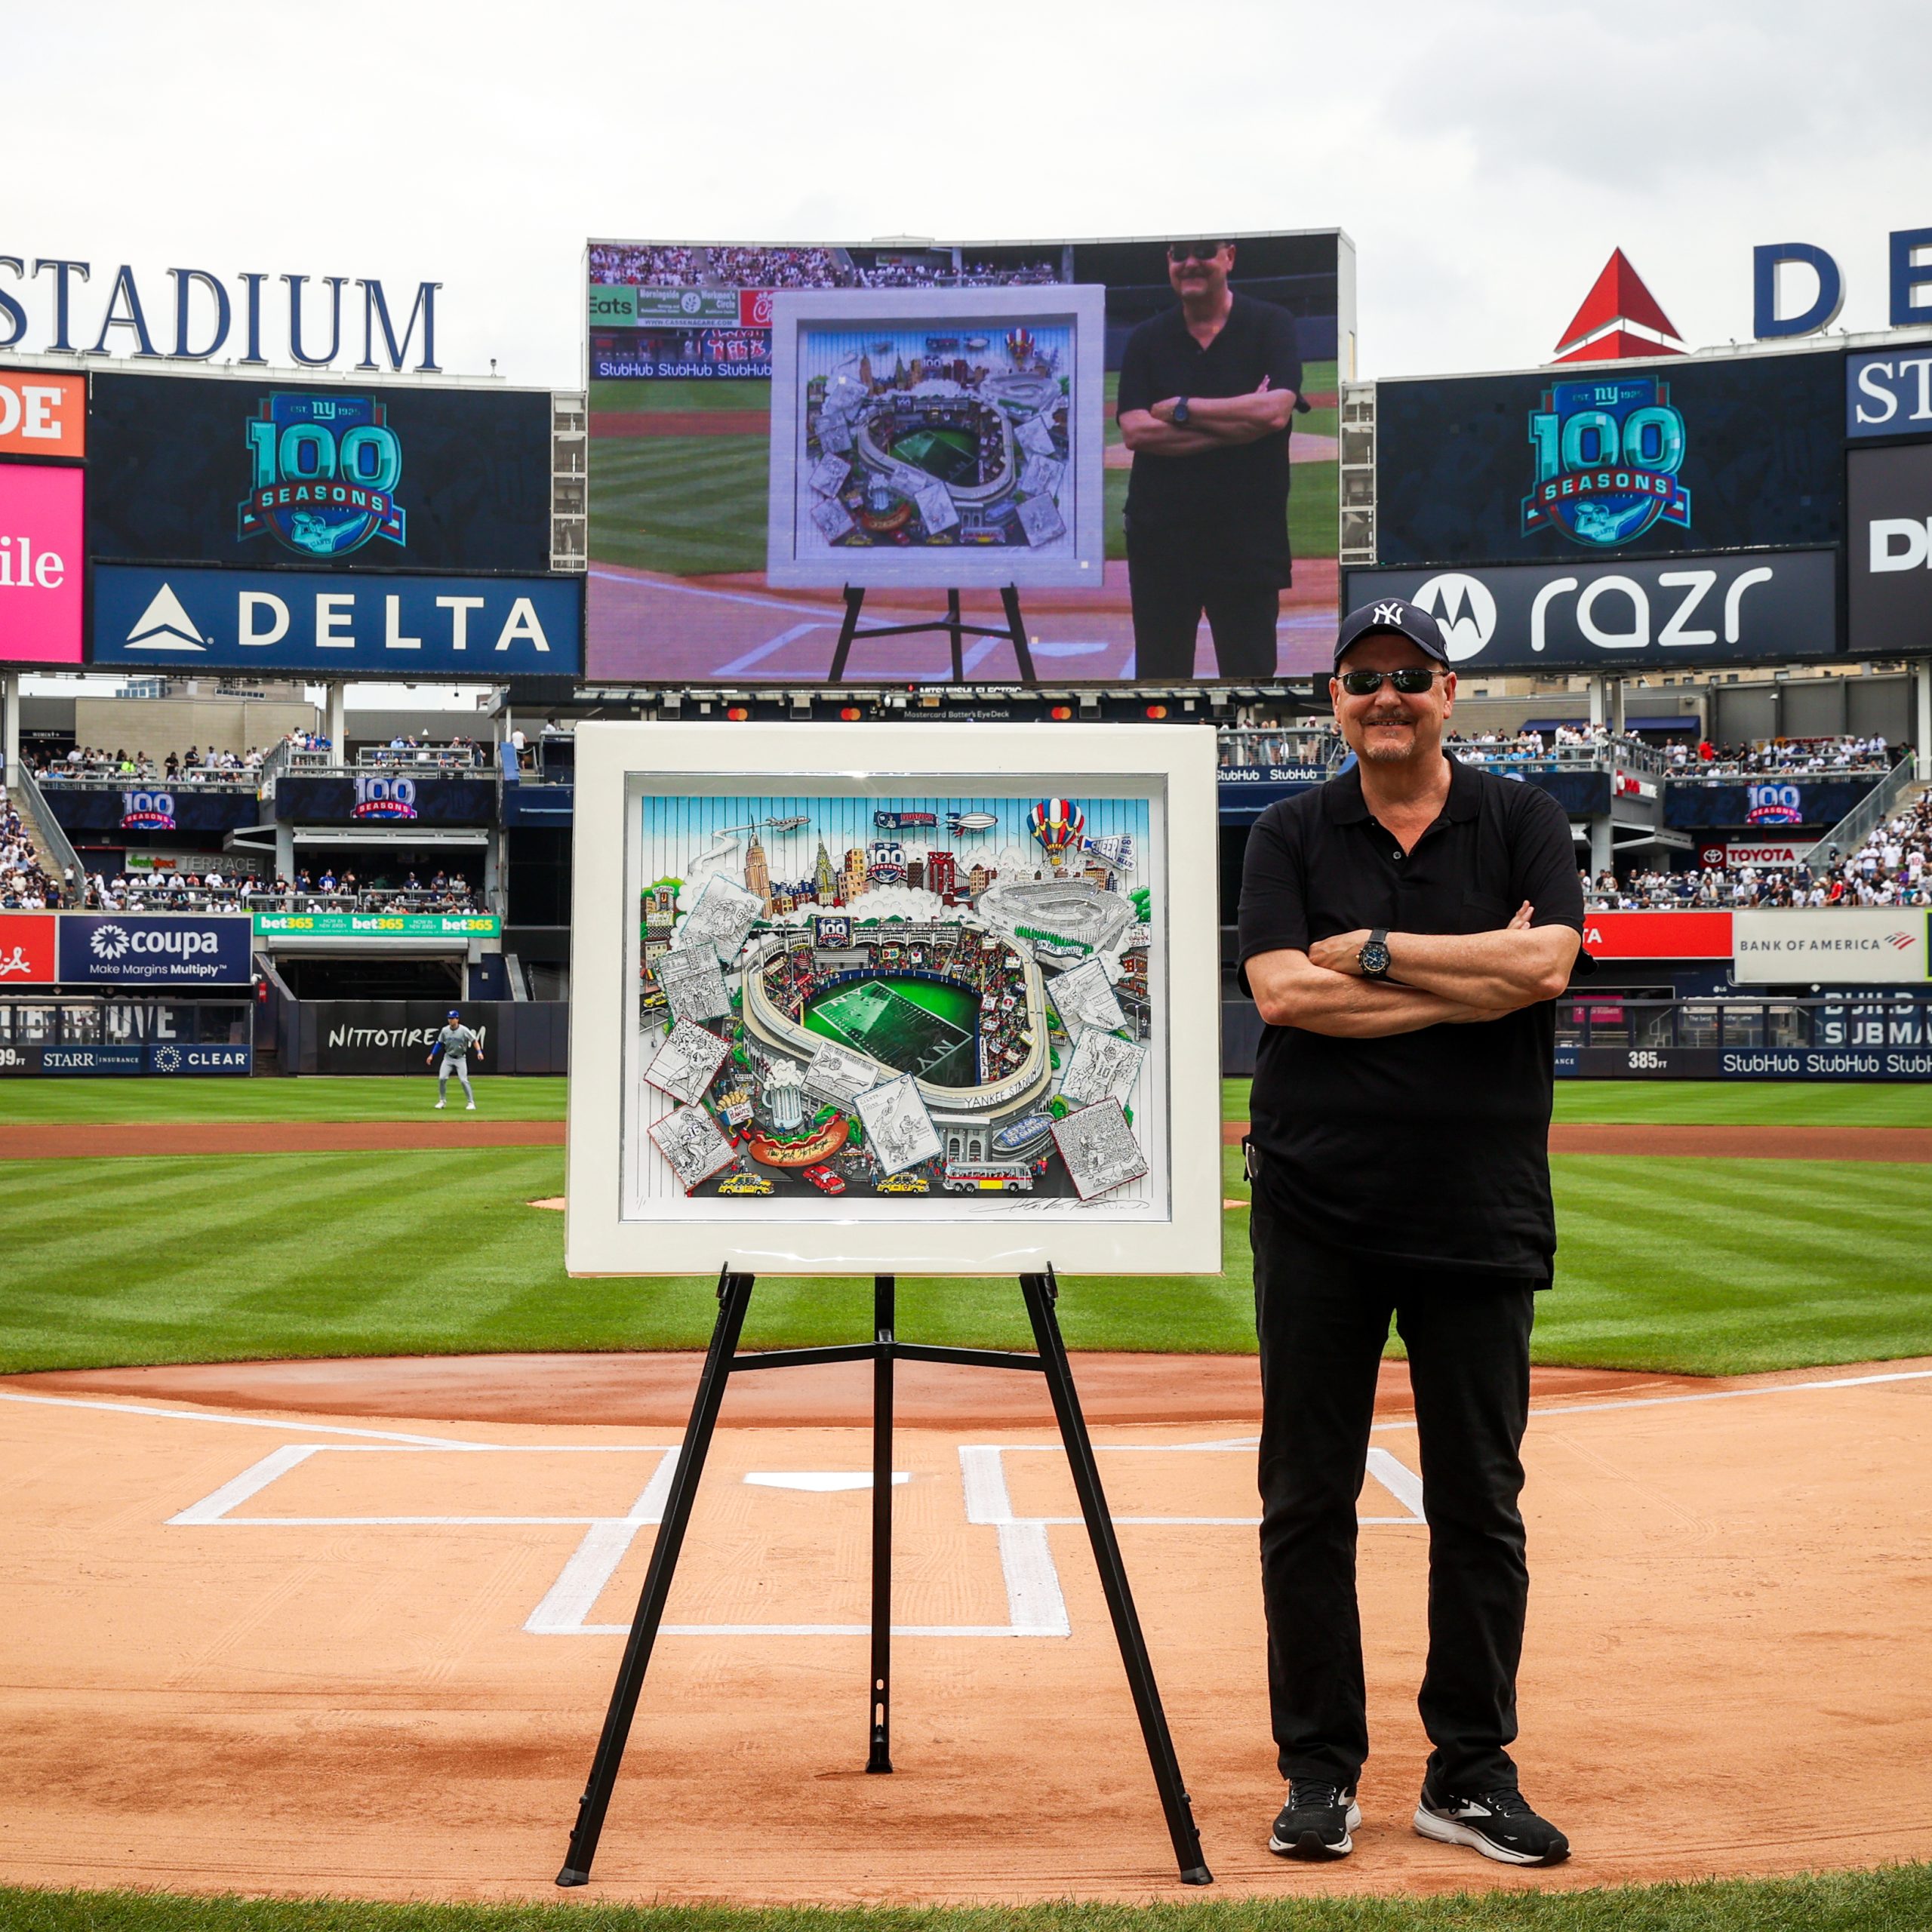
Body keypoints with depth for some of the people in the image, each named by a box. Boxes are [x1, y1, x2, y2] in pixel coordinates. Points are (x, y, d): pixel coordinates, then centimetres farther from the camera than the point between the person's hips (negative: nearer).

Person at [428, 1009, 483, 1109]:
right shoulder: (445, 1030, -2)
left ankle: (471, 1103, -5)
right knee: (442, 1078, -7)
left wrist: (479, 1052, -25)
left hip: (460, 1058, -3)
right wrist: (432, 1055, 4)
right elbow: (439, 1043, 9)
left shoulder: (464, 1030, -13)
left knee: (464, 1080, -12)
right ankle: (442, 1101, 10)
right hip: (448, 1058, 3)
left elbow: (474, 1041, -11)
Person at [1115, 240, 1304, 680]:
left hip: (1248, 540, -2)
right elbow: (1134, 431, -7)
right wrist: (1240, 420, -13)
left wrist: (1180, 409, -8)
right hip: (1160, 536, 2)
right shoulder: (1147, 339, 8)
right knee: (1159, 674, 7)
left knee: (1251, 672, 3)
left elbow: (1275, 410, -15)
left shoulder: (1270, 326, 2)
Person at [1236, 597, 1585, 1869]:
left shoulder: (1522, 823, 6)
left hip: (1482, 1215, 0)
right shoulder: (1292, 836, 7)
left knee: (1480, 1503, 6)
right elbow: (1281, 991, -10)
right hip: (1319, 1214, 0)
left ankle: (1471, 1775, 18)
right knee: (1308, 1500, 4)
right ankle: (1320, 1769, 16)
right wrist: (1467, 980, -11)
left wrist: (1371, 950, -9)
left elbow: (1546, 963, -12)